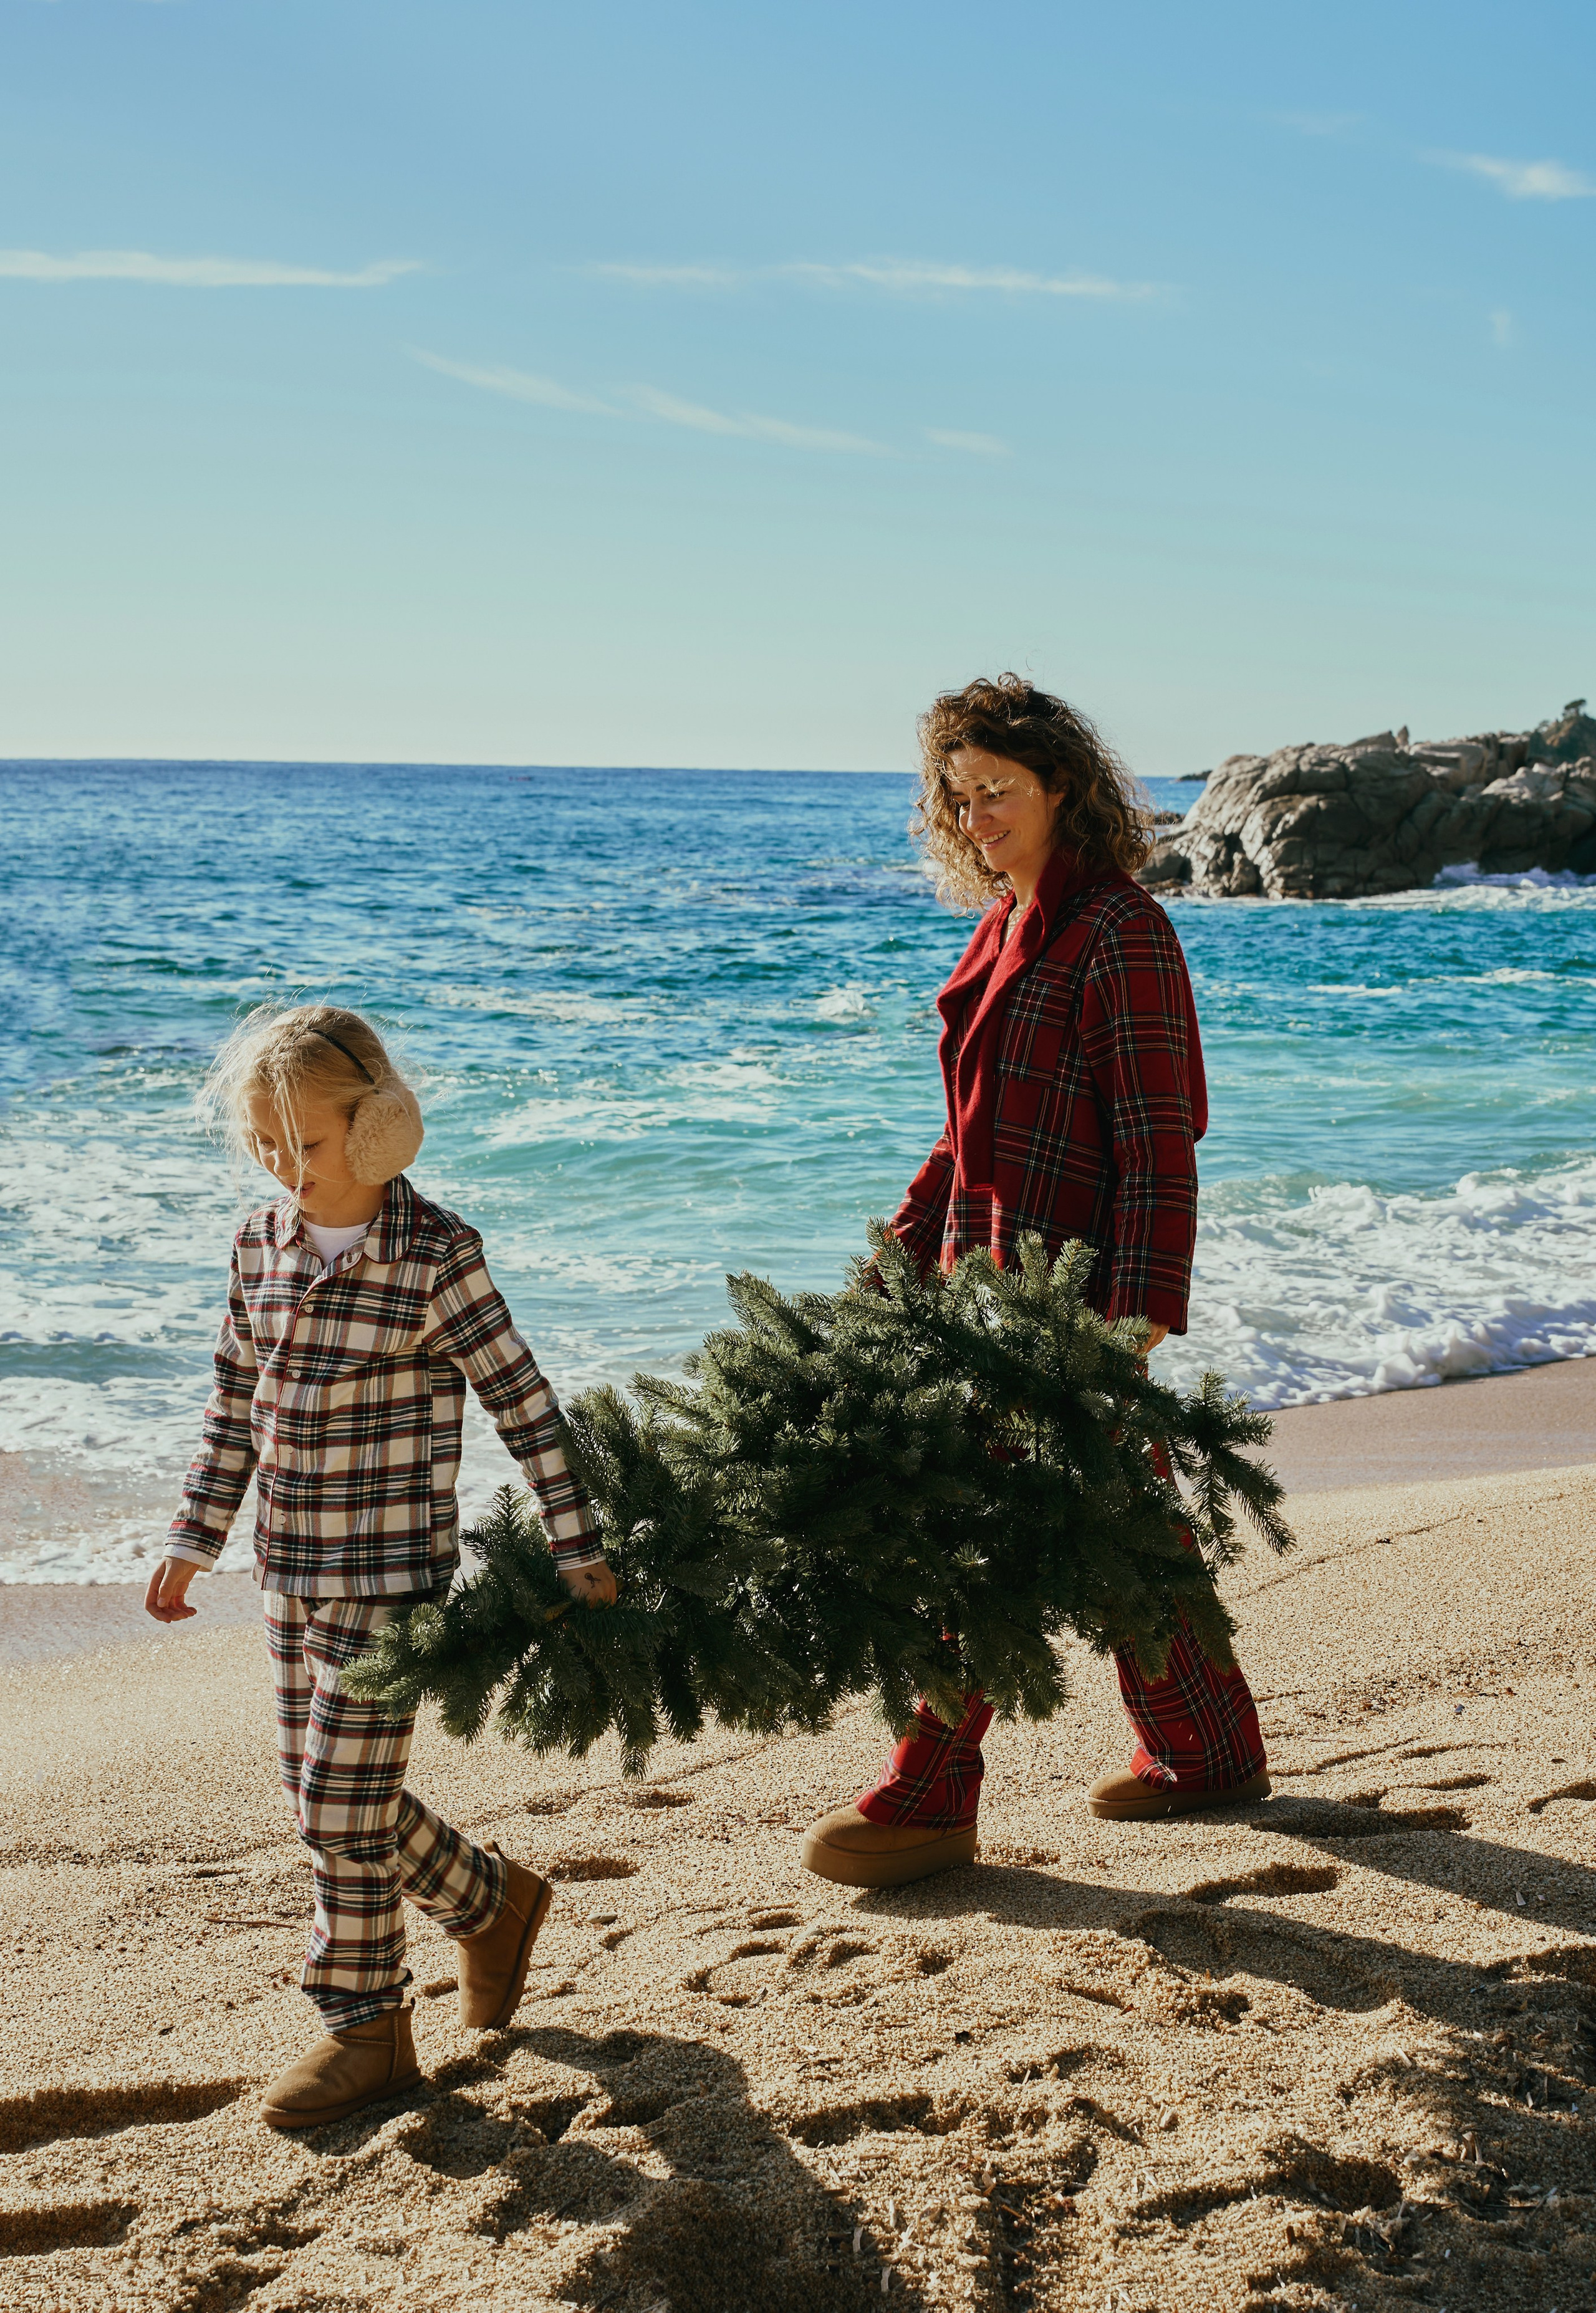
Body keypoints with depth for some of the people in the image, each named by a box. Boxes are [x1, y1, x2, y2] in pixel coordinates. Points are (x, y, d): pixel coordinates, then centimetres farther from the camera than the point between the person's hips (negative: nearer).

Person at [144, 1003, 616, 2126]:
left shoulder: (434, 1255, -14)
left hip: (392, 1570, -7)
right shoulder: (262, 1244, 4)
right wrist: (197, 1537, 15)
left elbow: (524, 1402, -9)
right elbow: (236, 1405, 14)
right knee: (326, 1795, 14)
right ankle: (494, 1903, 35)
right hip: (293, 1571, 7)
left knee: (343, 1803, -4)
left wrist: (579, 1549, -8)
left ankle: (367, 2030, 13)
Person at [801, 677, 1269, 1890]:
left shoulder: (1119, 931, -15)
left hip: (1067, 1280, -9)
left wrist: (1142, 1306, -24)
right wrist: (905, 1244, 15)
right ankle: (1207, 1753, 28)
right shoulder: (1010, 924, 12)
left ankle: (929, 1801, 9)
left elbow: (1157, 1135, -19)